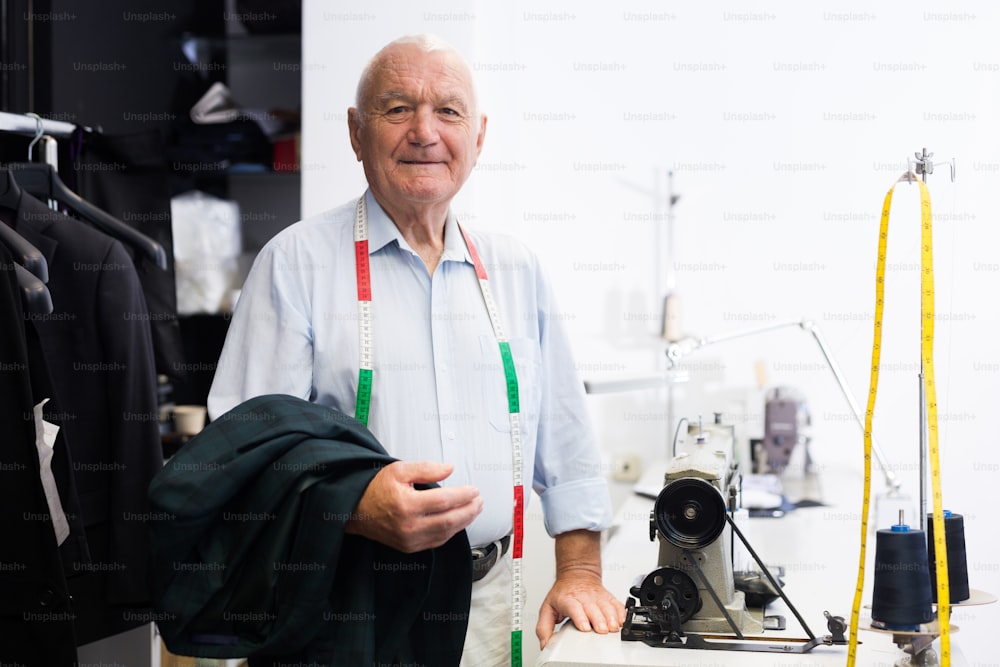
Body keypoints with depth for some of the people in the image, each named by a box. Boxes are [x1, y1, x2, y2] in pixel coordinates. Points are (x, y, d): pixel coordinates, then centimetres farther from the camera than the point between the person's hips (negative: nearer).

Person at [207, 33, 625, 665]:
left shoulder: (518, 272, 12)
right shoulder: (296, 261, -3)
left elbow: (567, 441, 16)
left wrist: (580, 573, 7)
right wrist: (355, 507, -27)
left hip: (488, 609, 4)